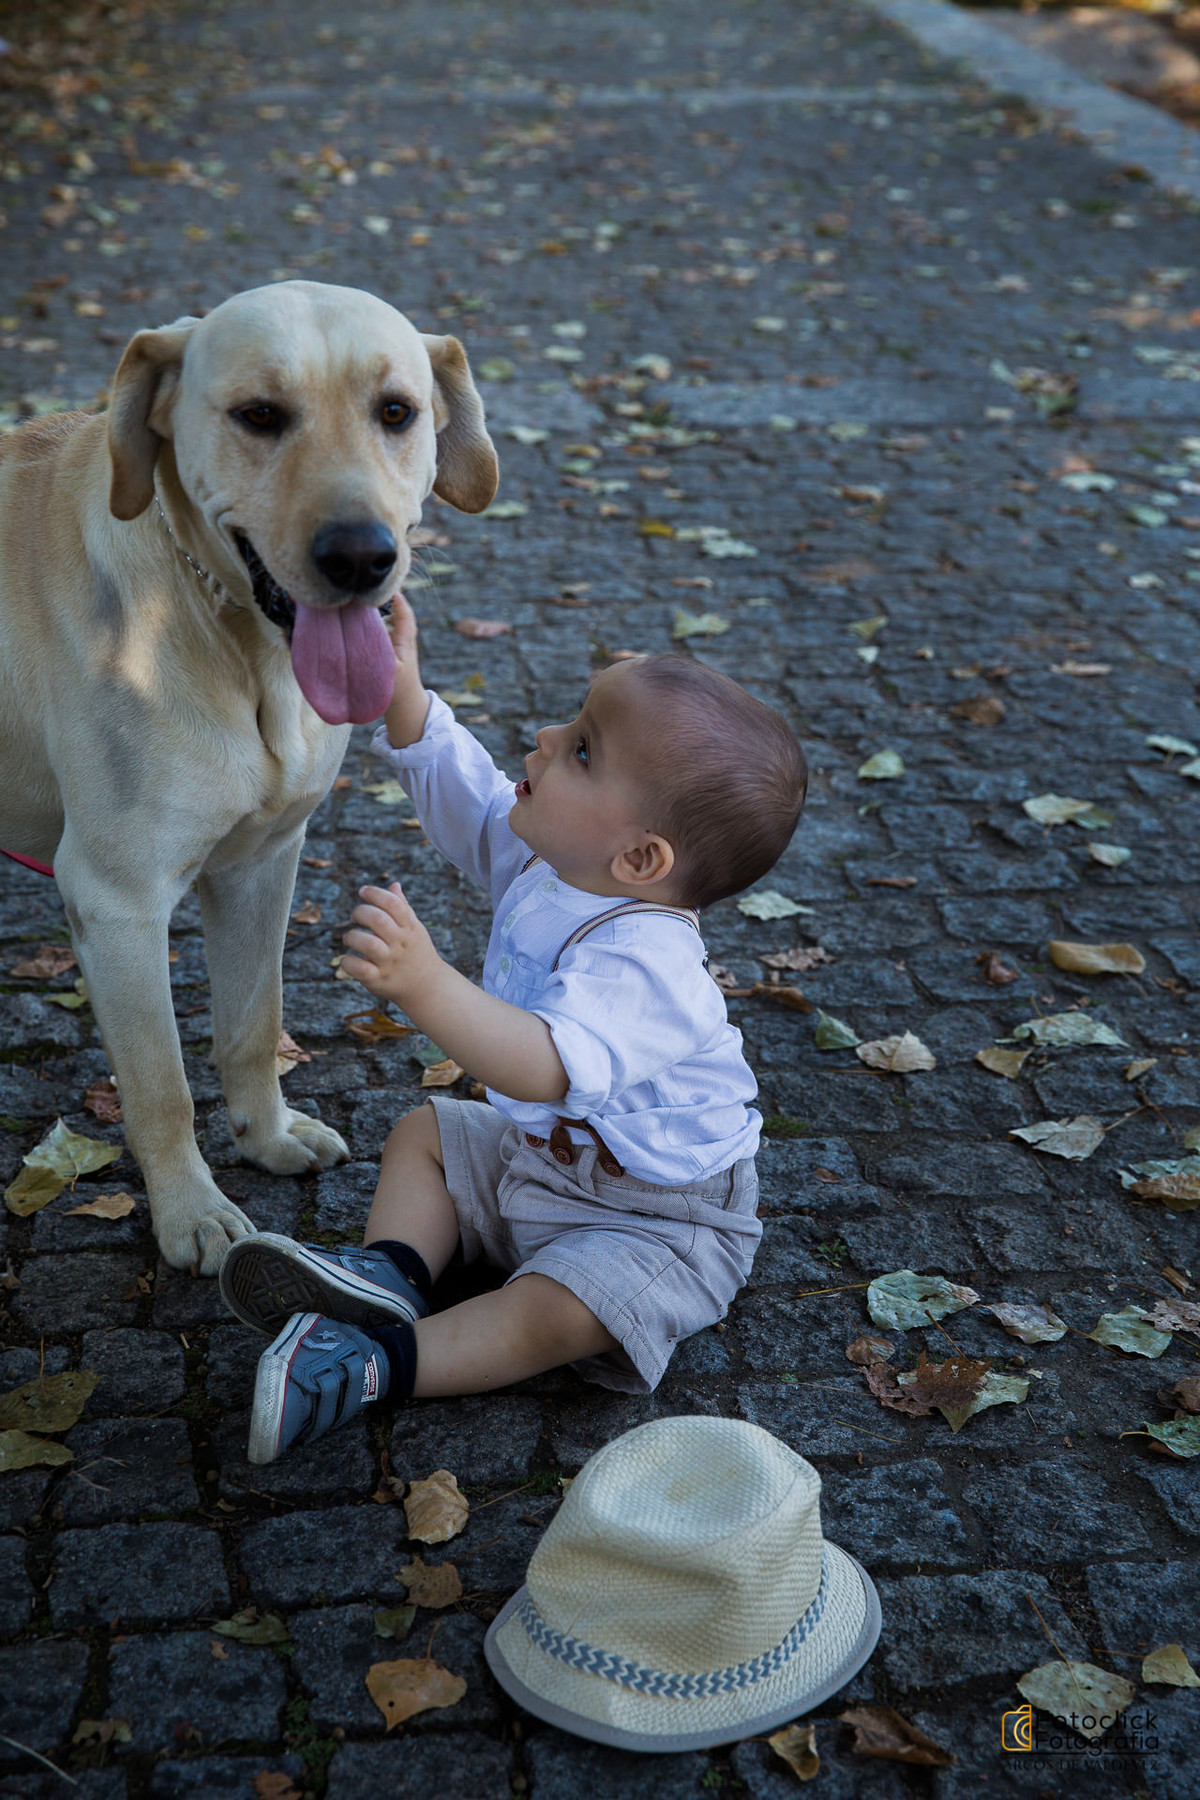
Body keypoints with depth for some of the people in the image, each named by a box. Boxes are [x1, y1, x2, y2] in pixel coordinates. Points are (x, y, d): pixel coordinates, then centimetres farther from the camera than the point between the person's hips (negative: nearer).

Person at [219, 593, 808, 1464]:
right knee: (425, 1131, 15)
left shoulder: (645, 963, -38)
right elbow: (461, 788, 6)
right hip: (542, 1155, 10)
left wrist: (427, 986, -65)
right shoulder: (551, 861, -9)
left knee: (551, 1316, -31)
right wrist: (403, 695, -7)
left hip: (651, 1216, -10)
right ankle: (392, 1275, -7)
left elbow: (547, 1067, -53)